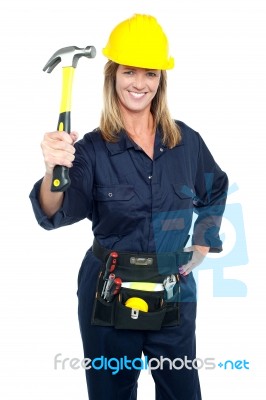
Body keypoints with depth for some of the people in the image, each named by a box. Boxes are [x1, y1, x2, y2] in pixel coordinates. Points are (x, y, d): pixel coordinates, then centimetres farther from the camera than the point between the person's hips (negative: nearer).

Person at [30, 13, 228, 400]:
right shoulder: (92, 148, -10)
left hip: (175, 294, 2)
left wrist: (201, 249, 9)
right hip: (110, 294, -2)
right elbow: (56, 214, -25)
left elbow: (216, 192, 17)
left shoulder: (186, 141, -1)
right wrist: (52, 171, -45)